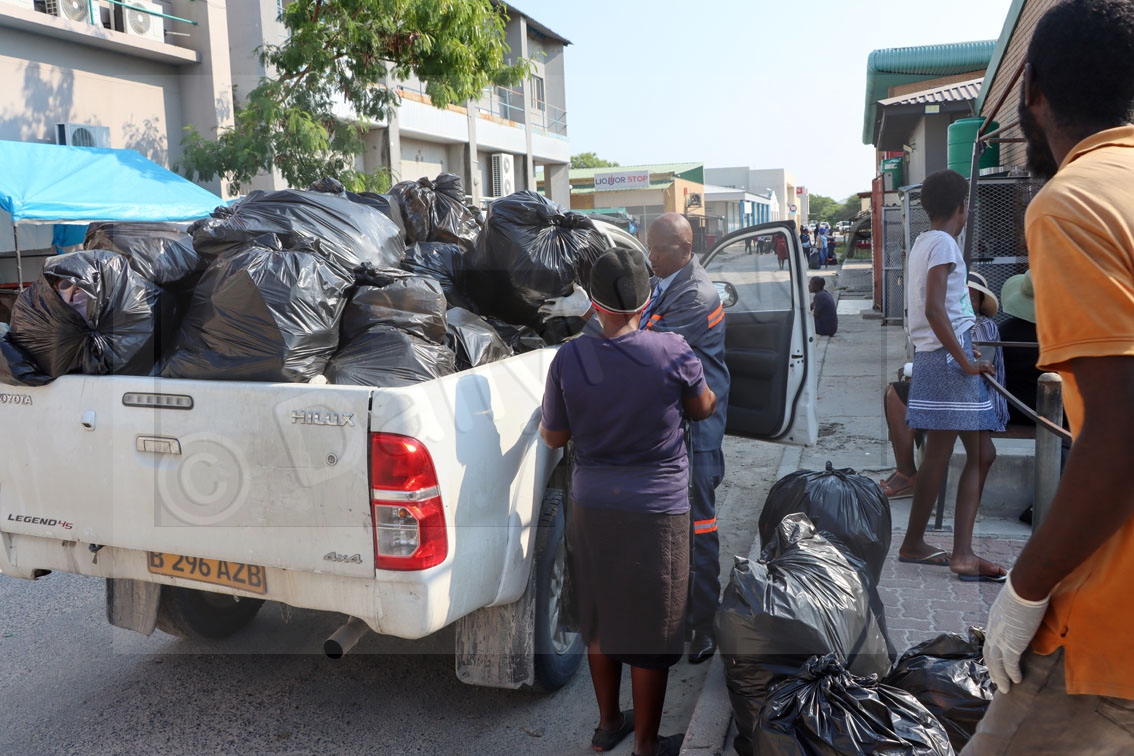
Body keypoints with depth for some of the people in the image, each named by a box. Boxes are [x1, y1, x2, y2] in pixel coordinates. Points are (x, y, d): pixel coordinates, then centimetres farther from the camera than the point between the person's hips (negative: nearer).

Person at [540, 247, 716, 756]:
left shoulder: (568, 358, -10)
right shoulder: (673, 352, -15)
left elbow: (553, 437, 2)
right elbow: (703, 410, 4)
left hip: (592, 507, 3)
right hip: (658, 510, -3)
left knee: (600, 620, 20)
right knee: (651, 633, 11)